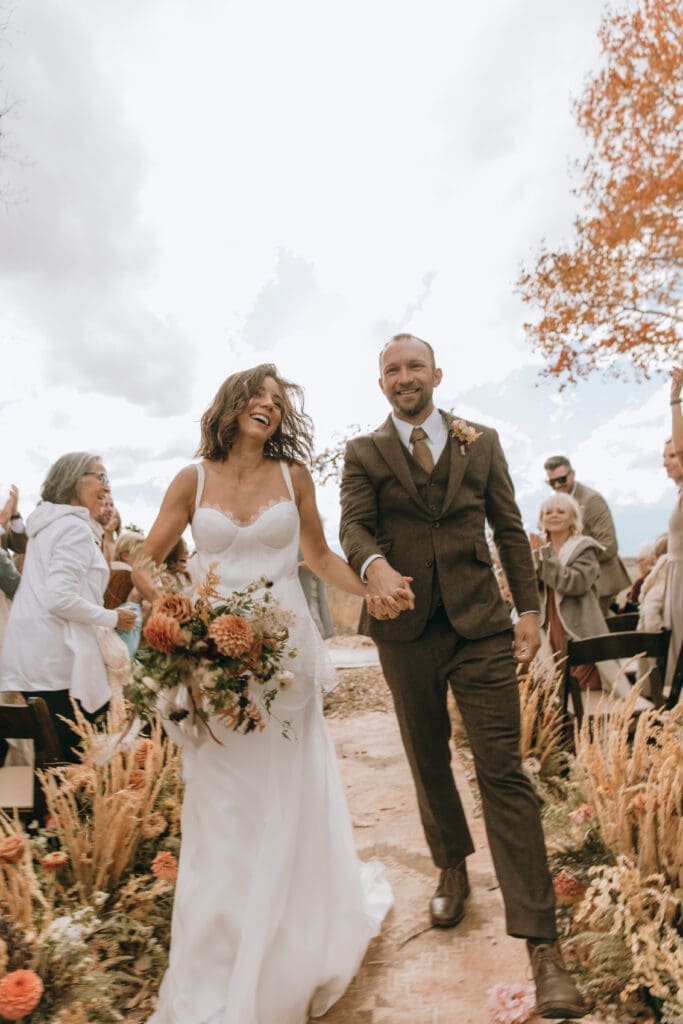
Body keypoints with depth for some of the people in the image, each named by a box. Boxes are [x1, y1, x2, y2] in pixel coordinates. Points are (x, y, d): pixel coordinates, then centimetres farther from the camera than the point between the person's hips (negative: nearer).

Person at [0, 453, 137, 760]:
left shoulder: (47, 524, 16)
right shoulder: (74, 527, -13)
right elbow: (60, 598, -22)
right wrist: (112, 618, -11)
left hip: (30, 654, 10)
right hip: (57, 659, -10)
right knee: (76, 752, -2)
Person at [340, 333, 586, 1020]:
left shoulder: (481, 442, 9)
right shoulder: (363, 454, 5)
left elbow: (510, 528, 8)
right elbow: (353, 526, -9)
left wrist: (528, 608, 2)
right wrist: (375, 565, -32)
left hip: (480, 626, 0)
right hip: (406, 628, 1)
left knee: (503, 773, -3)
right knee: (429, 763, 17)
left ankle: (542, 945, 4)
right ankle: (452, 867, 42)